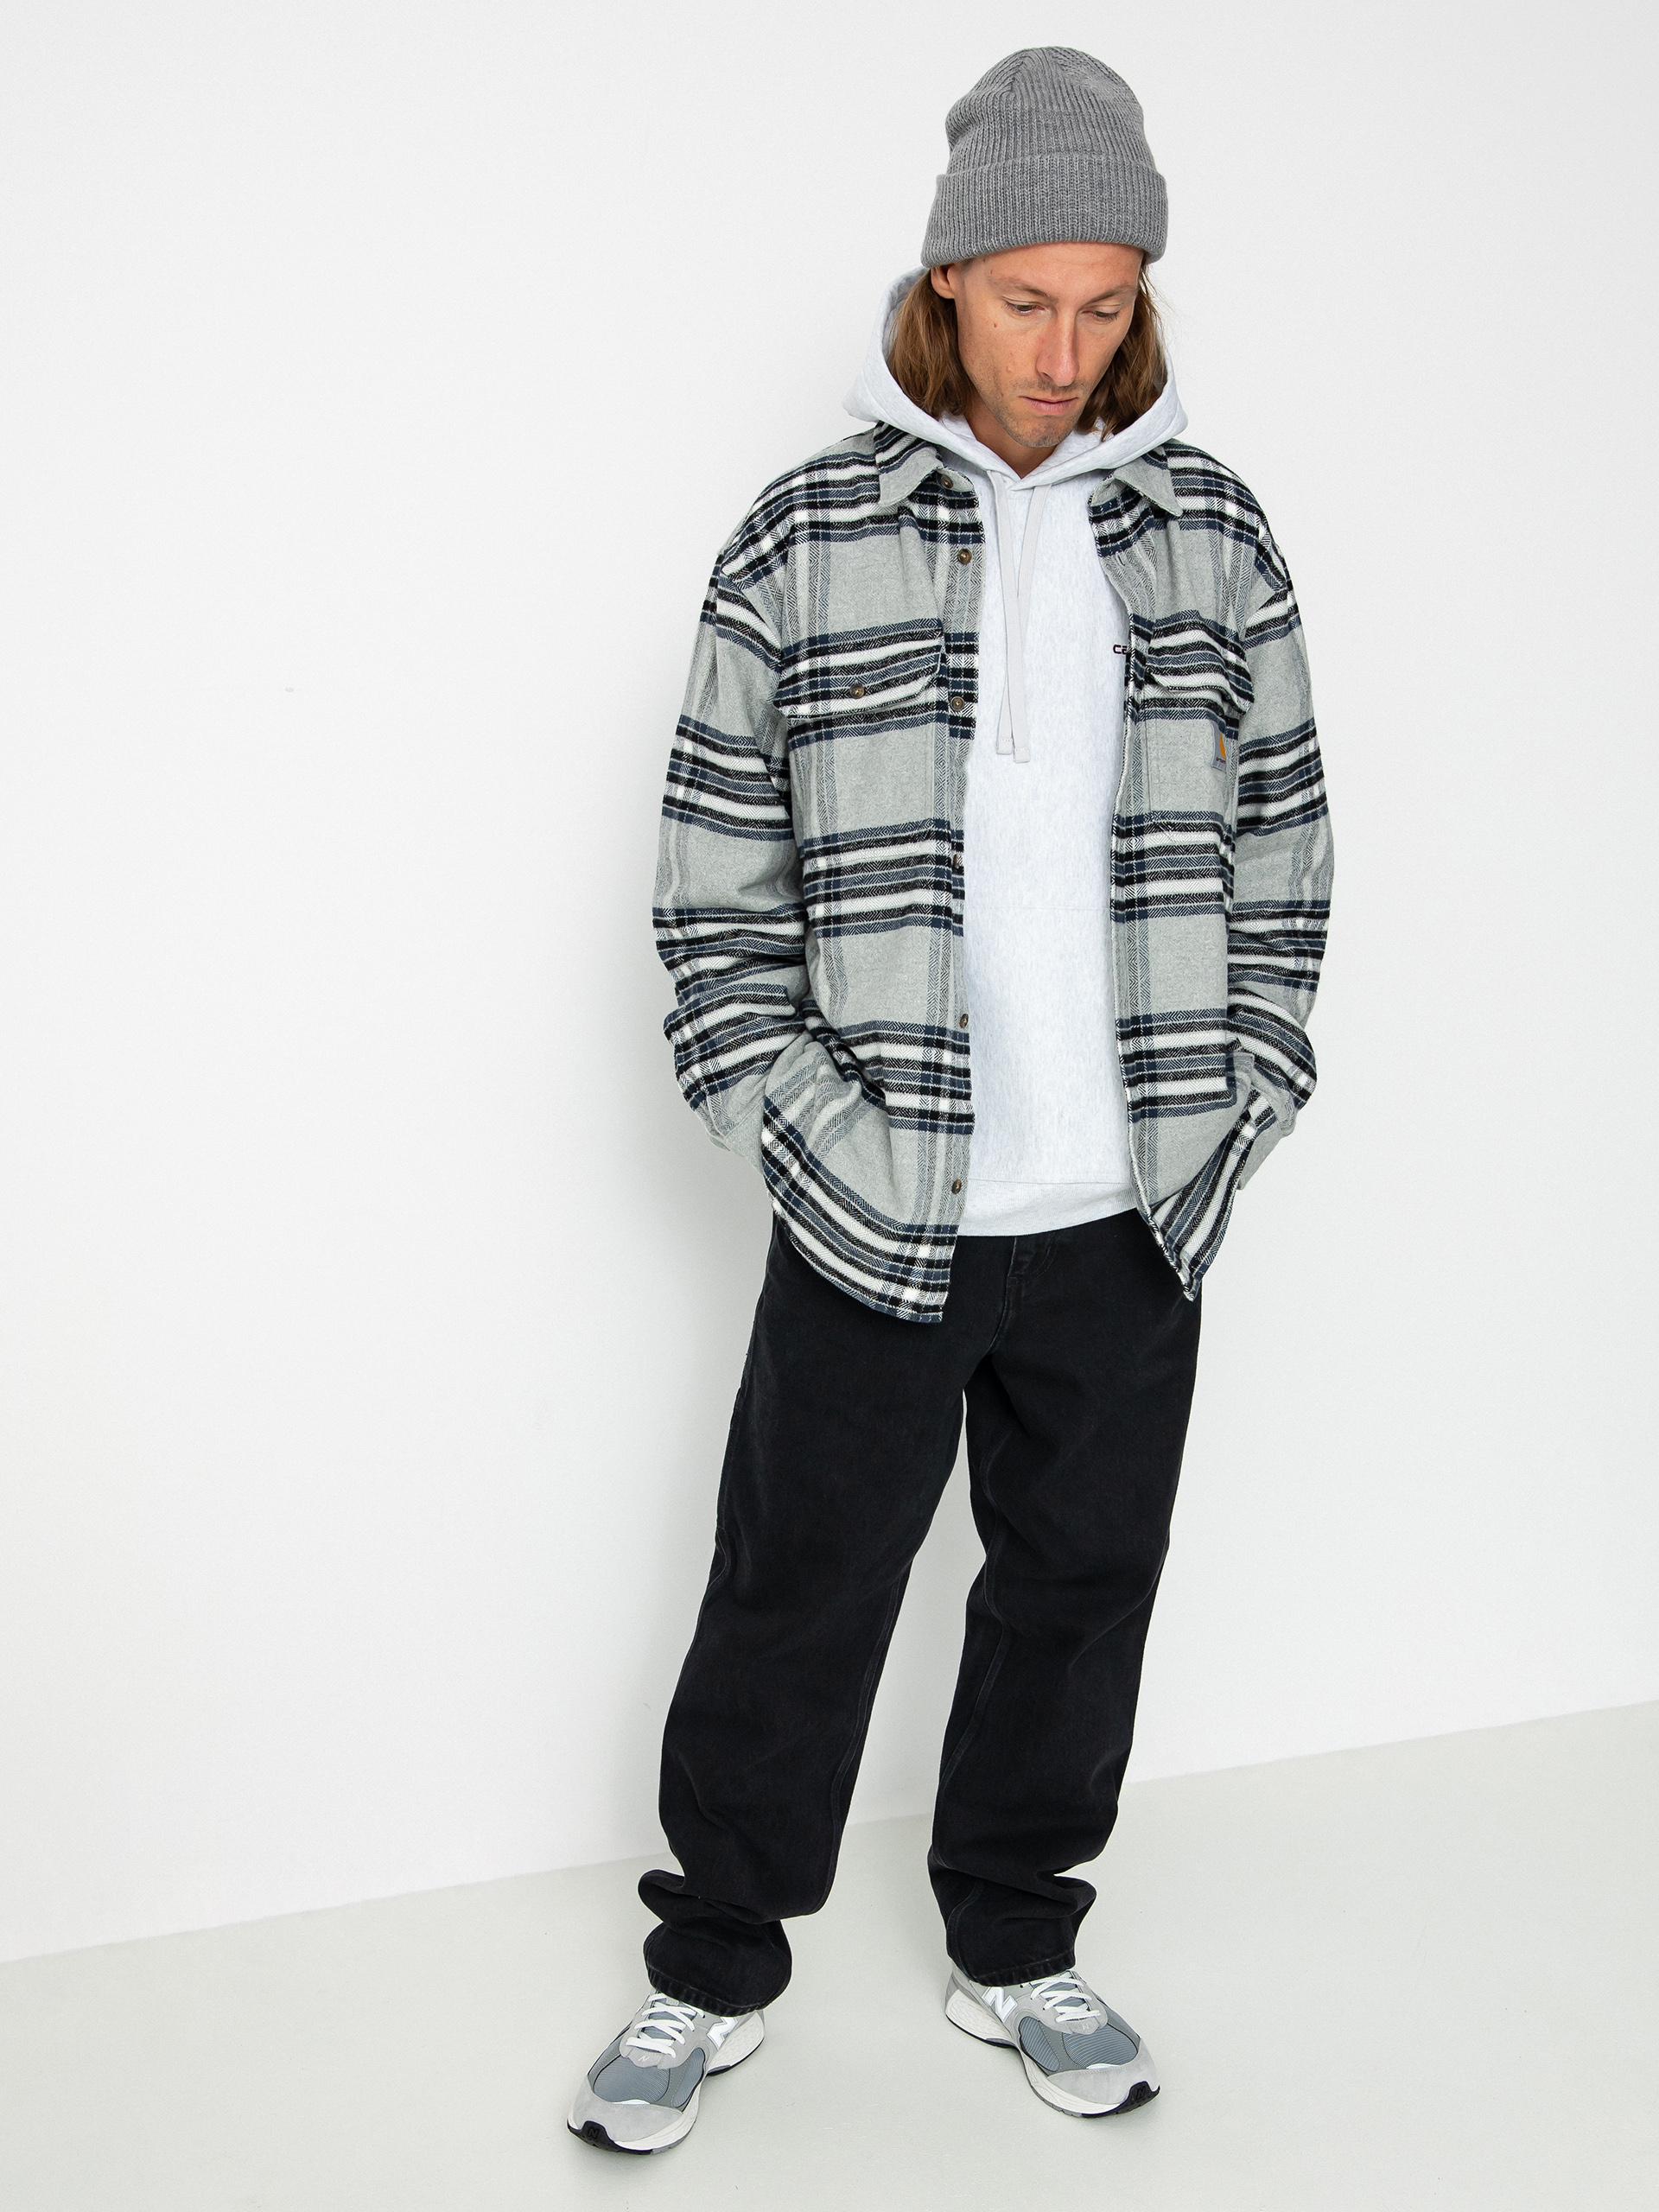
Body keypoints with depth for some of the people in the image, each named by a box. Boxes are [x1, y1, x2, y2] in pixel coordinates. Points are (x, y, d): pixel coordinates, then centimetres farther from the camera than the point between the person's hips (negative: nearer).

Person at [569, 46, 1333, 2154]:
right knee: (793, 1598, 8)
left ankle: (1015, 1947, 35)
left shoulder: (1210, 531, 4)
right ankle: (714, 1972, 28)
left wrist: (1242, 1096, 2)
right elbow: (717, 873, -1)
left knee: (1080, 1583, 14)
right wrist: (799, 1122, -8)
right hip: (878, 1213, -2)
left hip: (1133, 1214, 3)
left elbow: (1279, 839, 9)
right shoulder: (803, 541, -3)